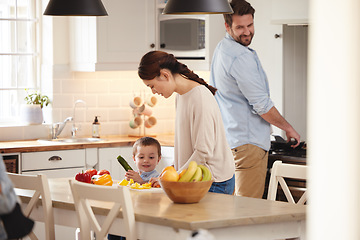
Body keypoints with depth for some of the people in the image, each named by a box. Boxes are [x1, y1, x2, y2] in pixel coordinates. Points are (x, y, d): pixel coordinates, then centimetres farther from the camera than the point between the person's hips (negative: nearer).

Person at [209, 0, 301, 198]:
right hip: (248, 141, -10)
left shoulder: (221, 49, 15)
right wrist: (288, 128, -6)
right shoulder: (241, 57, -18)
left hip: (229, 138, 10)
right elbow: (261, 104, -19)